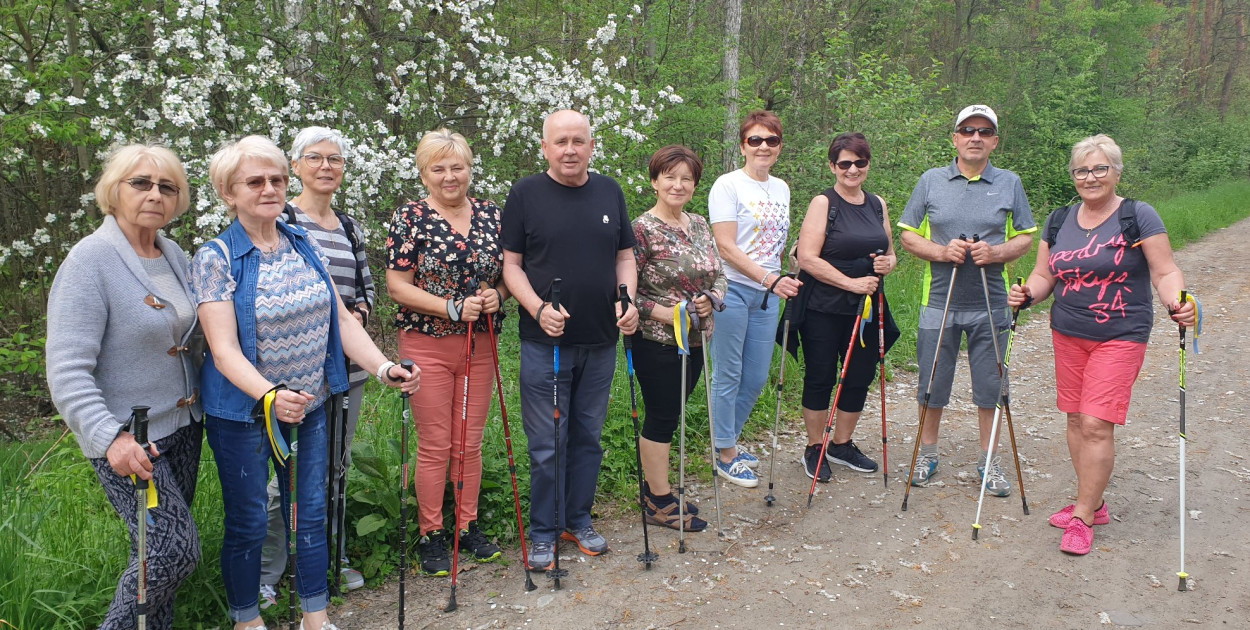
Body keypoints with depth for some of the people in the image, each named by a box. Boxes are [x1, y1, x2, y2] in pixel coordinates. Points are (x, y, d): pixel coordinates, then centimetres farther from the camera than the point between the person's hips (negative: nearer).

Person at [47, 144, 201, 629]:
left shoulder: (175, 256, 5)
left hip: (182, 425, 7)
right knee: (175, 550, -11)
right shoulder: (91, 261, -16)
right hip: (126, 439, -7)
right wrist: (110, 437, -34)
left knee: (165, 548, 14)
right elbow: (67, 372, -22)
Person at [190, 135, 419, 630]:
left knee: (312, 512, 14)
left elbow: (340, 319, 2)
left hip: (310, 404, 5)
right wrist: (270, 396, -38)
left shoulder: (304, 246, 2)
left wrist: (384, 367, -12)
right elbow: (224, 349, -21)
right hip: (245, 410, -4)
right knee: (248, 522, 8)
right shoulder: (215, 259, -13)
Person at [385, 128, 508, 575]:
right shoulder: (410, 218, -5)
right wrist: (452, 308, -18)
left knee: (470, 442, 12)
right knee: (435, 445, 3)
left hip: (479, 345, 4)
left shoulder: (491, 215, 6)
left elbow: (511, 272, 14)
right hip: (427, 346, -3)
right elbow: (397, 287, -9)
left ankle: (468, 525, 27)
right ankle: (431, 534, 18)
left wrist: (497, 294, -9)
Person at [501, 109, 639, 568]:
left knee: (588, 436, 14)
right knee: (547, 444, 2)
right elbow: (511, 264, -3)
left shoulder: (610, 192, 9)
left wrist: (628, 299, -5)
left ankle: (578, 520, 30)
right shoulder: (525, 194, -2)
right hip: (545, 342, -4)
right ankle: (543, 533, 17)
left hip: (601, 342, 4)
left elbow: (625, 256, 14)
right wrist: (538, 308, -18)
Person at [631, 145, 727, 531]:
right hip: (656, 342, -7)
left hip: (695, 340, 7)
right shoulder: (642, 229, -13)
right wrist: (661, 312, -21)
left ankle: (654, 486, 30)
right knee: (662, 417, 2)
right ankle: (660, 504, 15)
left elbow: (719, 276, 13)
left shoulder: (699, 225, 9)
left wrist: (710, 298, -7)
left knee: (670, 413, 16)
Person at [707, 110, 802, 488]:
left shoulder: (781, 189, 13)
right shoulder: (728, 185, -8)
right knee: (728, 375, 1)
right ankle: (726, 456, 14)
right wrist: (770, 279, -21)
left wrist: (782, 282, 8)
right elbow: (726, 247, -15)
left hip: (767, 294, 7)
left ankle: (728, 440, 30)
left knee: (757, 377, 11)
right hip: (732, 290, -7)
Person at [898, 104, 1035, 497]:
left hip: (990, 304, 0)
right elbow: (909, 236, 5)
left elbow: (1025, 237, 8)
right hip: (939, 301, 0)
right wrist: (941, 252, -13)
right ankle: (927, 454, 25)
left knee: (990, 385, 6)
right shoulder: (931, 181, 5)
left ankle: (988, 460, 21)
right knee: (932, 383, 7)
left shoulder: (1009, 184, 7)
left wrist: (997, 252, -12)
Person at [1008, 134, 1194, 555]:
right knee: (1076, 420, 10)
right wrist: (1027, 295, -11)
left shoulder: (1138, 216, -6)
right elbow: (1044, 276, 10)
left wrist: (1177, 305, -26)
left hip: (1119, 336, -5)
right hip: (1067, 334, 5)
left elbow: (1165, 272, -6)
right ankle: (1094, 504, 25)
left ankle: (1082, 518, 2)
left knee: (1097, 424, -10)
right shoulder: (1059, 220, 7)